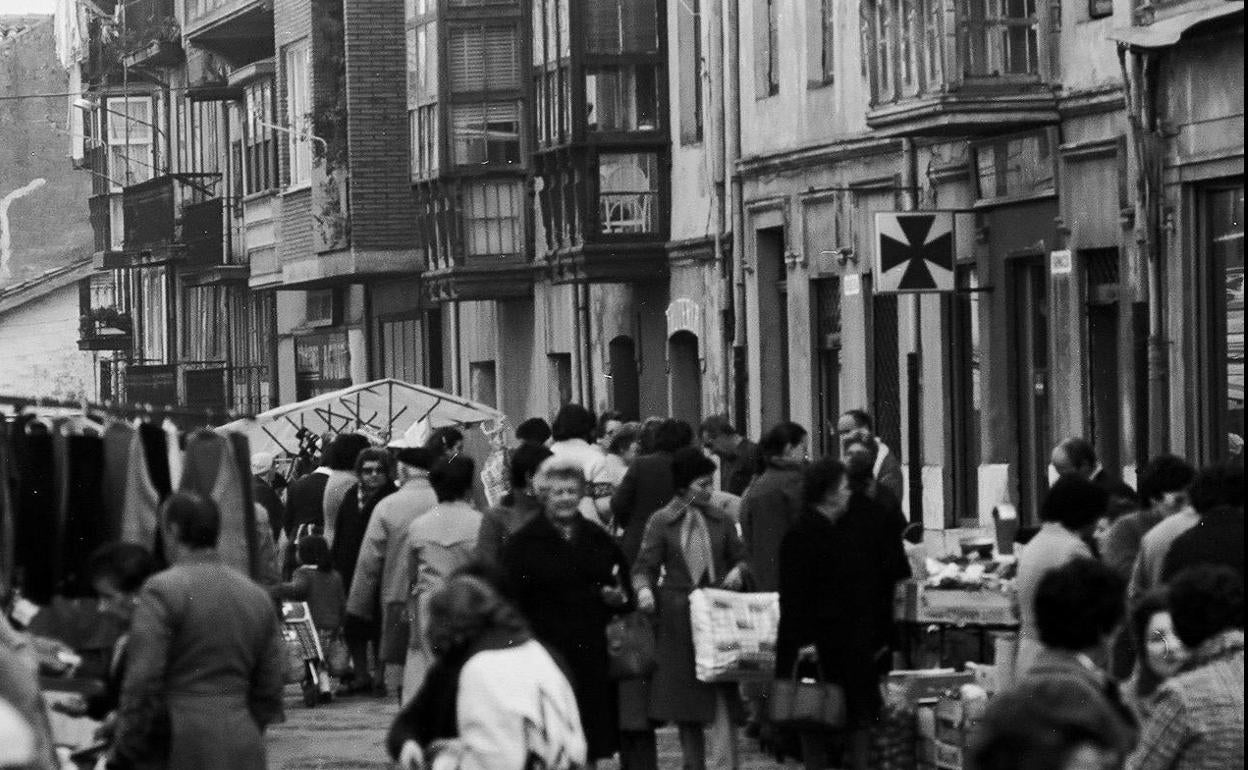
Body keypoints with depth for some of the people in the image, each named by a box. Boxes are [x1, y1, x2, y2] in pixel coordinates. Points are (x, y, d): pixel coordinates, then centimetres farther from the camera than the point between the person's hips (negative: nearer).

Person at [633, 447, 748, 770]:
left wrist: (738, 571, -5)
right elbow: (645, 565, -1)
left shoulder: (720, 520, 10)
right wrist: (644, 588, -22)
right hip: (678, 622, -1)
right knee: (685, 705, 7)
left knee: (723, 698, -10)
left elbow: (741, 558, 17)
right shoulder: (661, 522, 2)